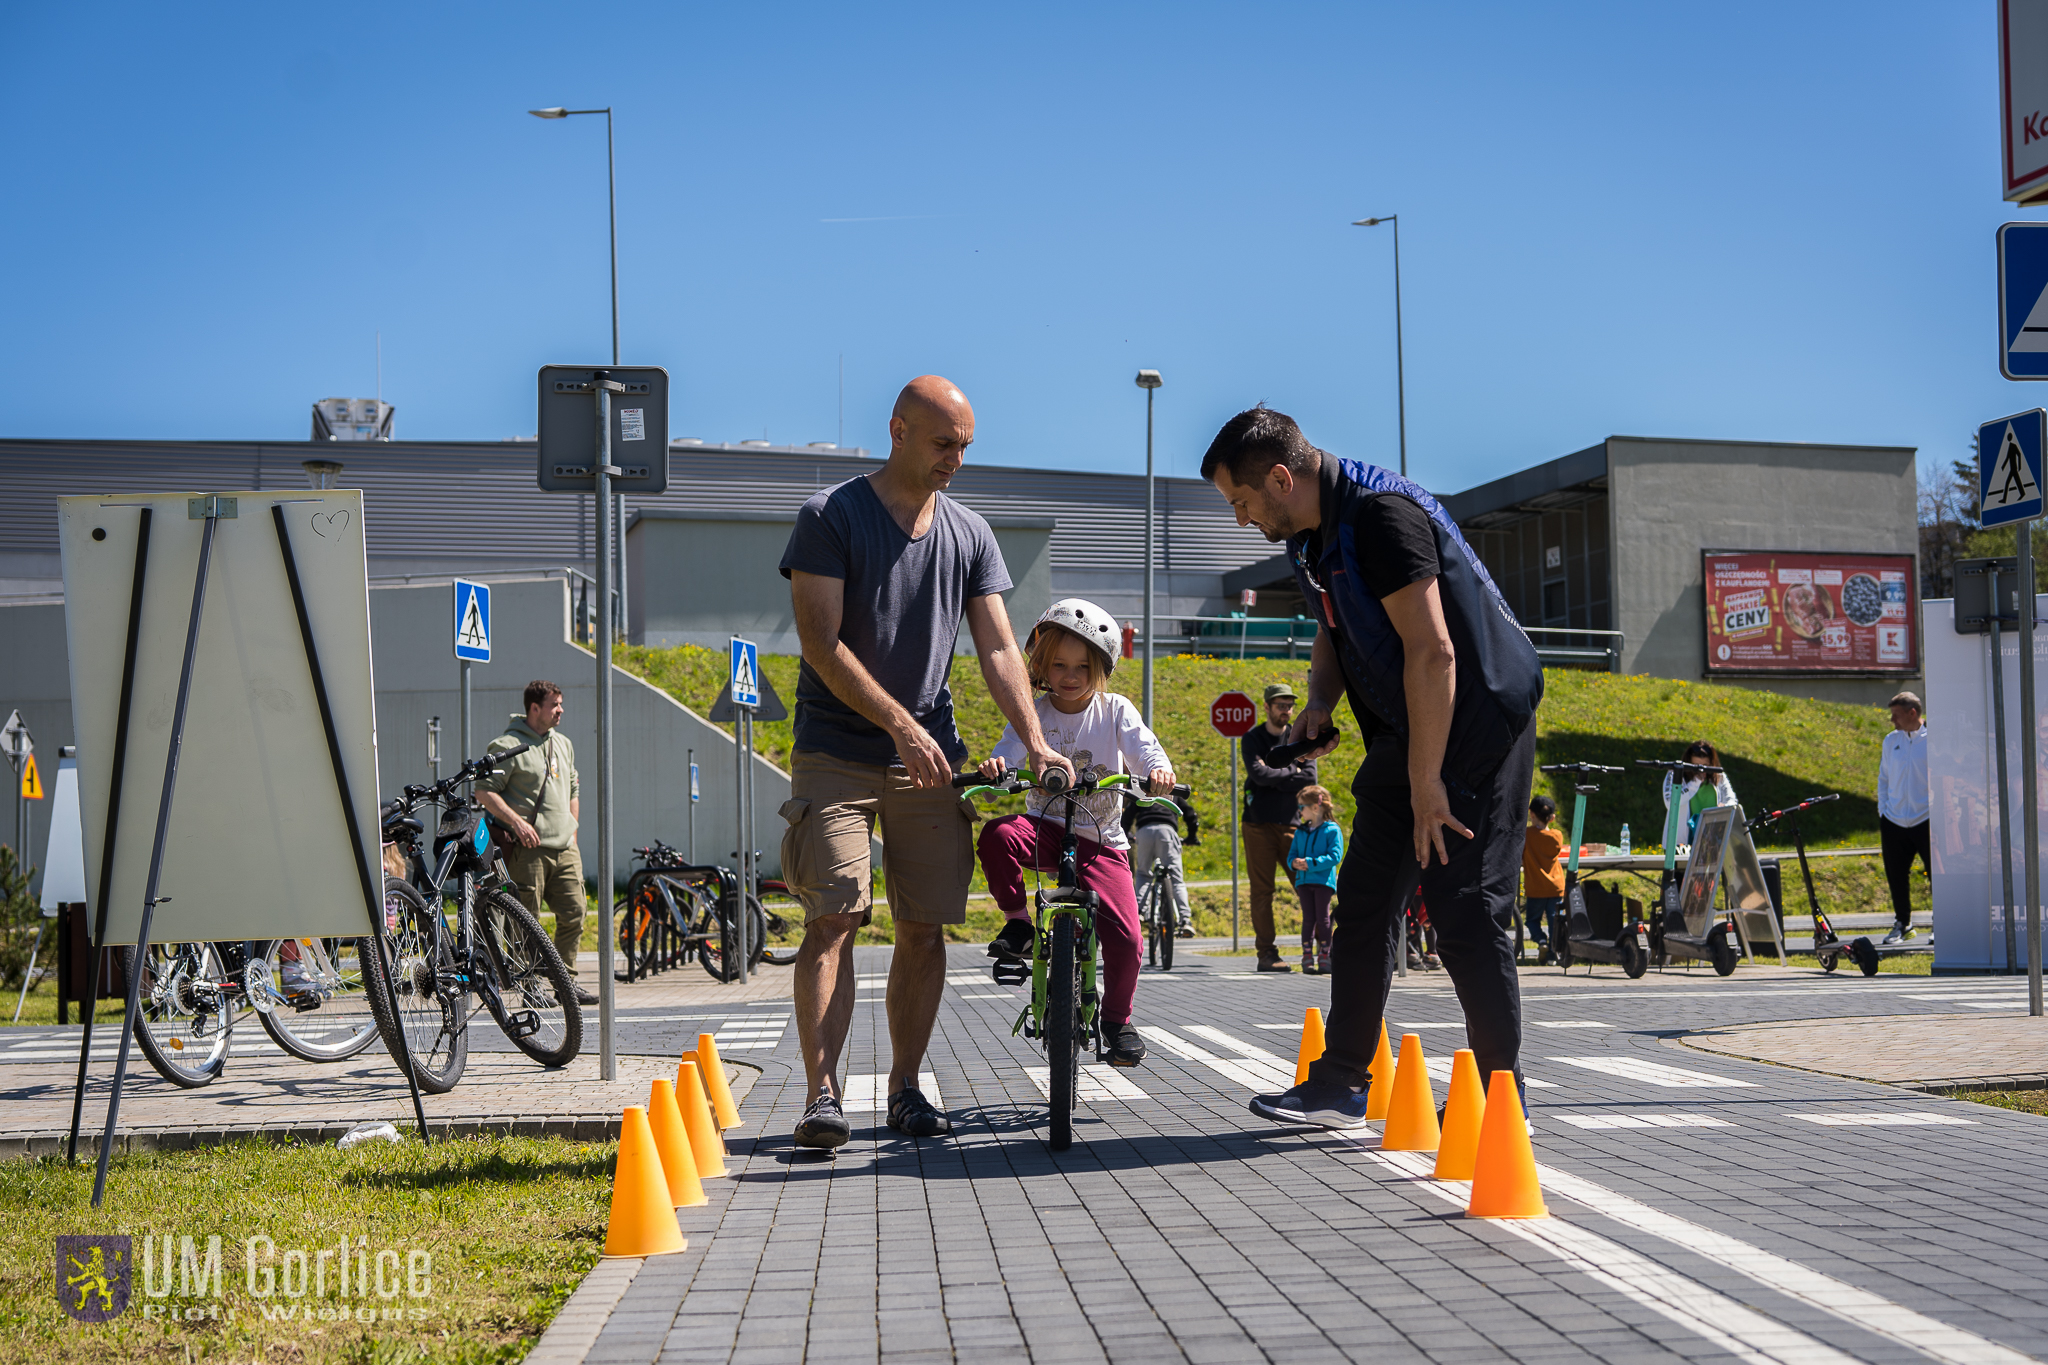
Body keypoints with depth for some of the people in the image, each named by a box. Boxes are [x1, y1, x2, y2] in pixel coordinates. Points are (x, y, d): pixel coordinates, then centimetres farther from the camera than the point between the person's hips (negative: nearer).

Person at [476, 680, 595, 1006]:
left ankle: (567, 979, 8)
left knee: (574, 912, 0)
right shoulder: (508, 746, -5)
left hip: (565, 848, 6)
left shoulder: (563, 744, 19)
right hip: (529, 848, -6)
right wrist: (516, 821, -20)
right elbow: (485, 792, -10)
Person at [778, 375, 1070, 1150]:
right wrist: (900, 724, -19)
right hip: (837, 753, -4)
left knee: (924, 928, 2)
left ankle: (905, 1088, 12)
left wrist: (1034, 739, -10)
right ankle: (822, 1092, -14)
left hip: (931, 758, 4)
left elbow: (997, 647, 5)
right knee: (832, 921, -13)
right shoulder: (831, 516, -5)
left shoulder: (970, 534, 10)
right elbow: (822, 643, -12)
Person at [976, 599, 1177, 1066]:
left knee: (1124, 938, -14)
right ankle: (1018, 923, -12)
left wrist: (1158, 768, -37)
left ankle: (1118, 1019, 13)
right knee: (997, 835, -35)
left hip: (1101, 842, 0)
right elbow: (1008, 757, -11)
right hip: (1046, 829, 0)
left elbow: (1143, 746, -13)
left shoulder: (1114, 711, 1)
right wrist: (994, 770, -37)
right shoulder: (1031, 716, 1)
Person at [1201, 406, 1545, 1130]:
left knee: (1466, 913, -9)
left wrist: (1425, 782, -25)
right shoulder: (1313, 535, 9)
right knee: (1364, 900, 9)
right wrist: (1319, 701, 2)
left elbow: (1432, 652, -26)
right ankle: (1341, 1082, 16)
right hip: (1407, 732, 10)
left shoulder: (1383, 515, -22)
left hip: (1475, 728, -10)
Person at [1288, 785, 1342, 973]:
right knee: (1308, 918, 3)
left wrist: (1310, 863, -21)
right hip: (1303, 880, 5)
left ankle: (1324, 957, 6)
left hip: (1323, 880, -5)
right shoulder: (1300, 832, 13)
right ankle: (1307, 957, 4)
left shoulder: (1332, 830, -6)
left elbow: (1335, 856, -14)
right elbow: (1292, 853, 15)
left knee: (1323, 918, -1)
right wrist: (1294, 862, -10)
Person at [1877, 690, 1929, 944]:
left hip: (1925, 821, -4)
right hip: (1894, 822, 4)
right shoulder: (1891, 741, 9)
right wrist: (1882, 814, 10)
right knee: (1896, 876, 8)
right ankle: (1902, 923, 25)